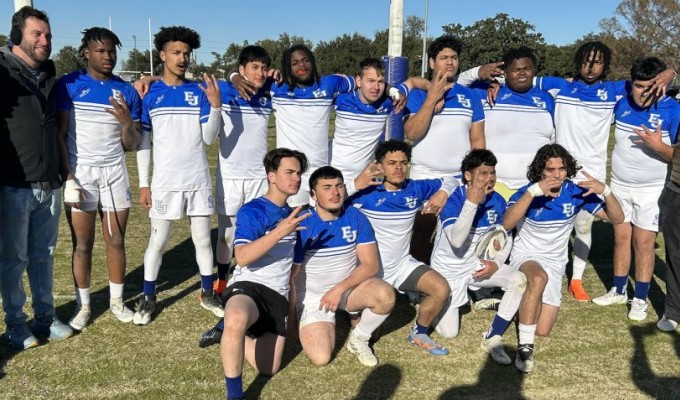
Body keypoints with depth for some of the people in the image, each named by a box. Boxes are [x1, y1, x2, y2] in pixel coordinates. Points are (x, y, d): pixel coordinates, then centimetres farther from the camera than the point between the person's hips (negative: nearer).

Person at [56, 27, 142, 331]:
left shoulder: (126, 92, 5)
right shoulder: (68, 85, -3)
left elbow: (132, 145, 5)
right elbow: (58, 135, -3)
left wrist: (127, 123, -16)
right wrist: (68, 177, -10)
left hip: (114, 172, 3)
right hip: (79, 173, -2)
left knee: (116, 240, 7)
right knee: (82, 244, 2)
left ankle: (117, 301, 20)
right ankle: (83, 306, 16)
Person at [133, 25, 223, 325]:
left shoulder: (199, 92, 2)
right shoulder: (149, 94, 0)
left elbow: (209, 137, -2)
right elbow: (143, 140, 2)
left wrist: (215, 105, -19)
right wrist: (143, 183, -1)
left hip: (198, 180, 1)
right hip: (165, 182, -1)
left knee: (202, 238, 9)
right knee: (157, 241, 5)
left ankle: (208, 293, 23)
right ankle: (148, 298, 19)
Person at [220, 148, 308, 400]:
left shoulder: (293, 215, 15)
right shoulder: (251, 212, -7)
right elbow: (242, 257, -25)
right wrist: (280, 231, -32)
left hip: (277, 296, 7)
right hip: (248, 286, -6)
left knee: (268, 369, -3)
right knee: (237, 319, -42)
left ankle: (231, 331, 23)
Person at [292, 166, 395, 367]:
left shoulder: (356, 217, -10)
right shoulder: (303, 225, -18)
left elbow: (370, 265, -11)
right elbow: (289, 273, -14)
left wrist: (339, 289, -23)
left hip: (350, 286, 2)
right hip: (312, 295, -2)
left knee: (385, 294, -29)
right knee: (320, 358, -18)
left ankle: (358, 339, -1)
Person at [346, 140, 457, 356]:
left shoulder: (416, 189, -2)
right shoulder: (366, 191, -16)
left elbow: (451, 180, 12)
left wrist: (443, 193, -10)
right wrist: (354, 185, -35)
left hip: (402, 264, 4)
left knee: (441, 288, -14)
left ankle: (419, 334, 14)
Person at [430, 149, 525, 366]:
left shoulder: (497, 201, -9)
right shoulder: (452, 199, -23)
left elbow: (506, 238, 5)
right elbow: (456, 240, -38)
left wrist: (496, 263, -13)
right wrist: (472, 202, -43)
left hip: (477, 263, 4)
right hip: (447, 269, -4)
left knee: (519, 280, -20)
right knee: (449, 332, -6)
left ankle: (492, 338, -8)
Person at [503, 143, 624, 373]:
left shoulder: (576, 192, -8)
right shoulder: (527, 192, -15)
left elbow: (617, 219, -8)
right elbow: (507, 223, -34)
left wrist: (605, 191, -26)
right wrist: (533, 191, -41)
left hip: (555, 264, 3)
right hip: (525, 257, -3)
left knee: (543, 331, -4)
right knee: (539, 277, -41)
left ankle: (532, 297, 30)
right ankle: (525, 346, -30)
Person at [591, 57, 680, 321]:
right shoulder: (622, 104, -3)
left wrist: (658, 146, -31)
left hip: (652, 190, -4)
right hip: (619, 185, 4)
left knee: (643, 243, -1)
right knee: (621, 238, 10)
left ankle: (640, 299, 11)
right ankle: (618, 291, 24)